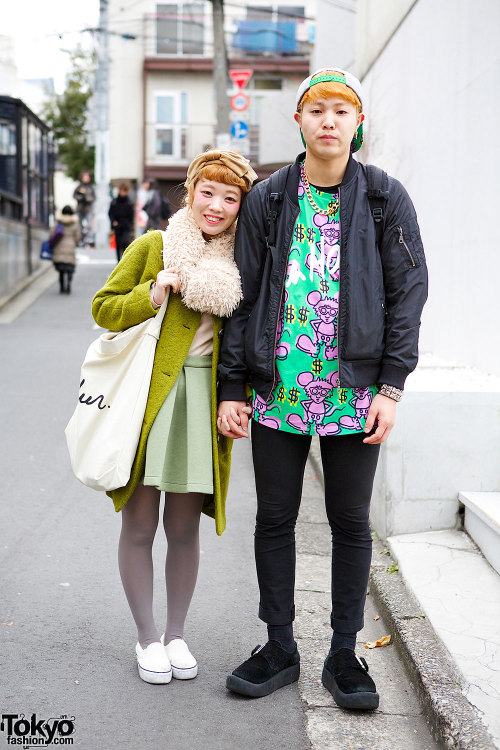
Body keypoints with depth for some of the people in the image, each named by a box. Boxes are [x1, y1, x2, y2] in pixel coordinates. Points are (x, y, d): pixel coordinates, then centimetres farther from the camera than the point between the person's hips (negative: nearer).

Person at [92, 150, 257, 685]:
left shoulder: (242, 263, 7)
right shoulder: (152, 247, 1)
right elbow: (103, 307, 3)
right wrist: (152, 295, -12)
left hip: (203, 404, 2)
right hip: (146, 399, -1)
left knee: (184, 529, 10)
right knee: (139, 526, 4)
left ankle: (176, 634, 28)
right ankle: (146, 638, 22)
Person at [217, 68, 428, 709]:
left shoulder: (385, 198, 3)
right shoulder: (267, 199, 6)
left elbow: (407, 291, 2)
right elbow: (244, 295, 7)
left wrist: (390, 387, -6)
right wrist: (232, 388, 1)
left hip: (355, 389, -1)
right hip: (277, 387, 2)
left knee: (350, 522, 7)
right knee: (274, 518, 8)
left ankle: (343, 655, 21)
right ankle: (279, 648, 24)